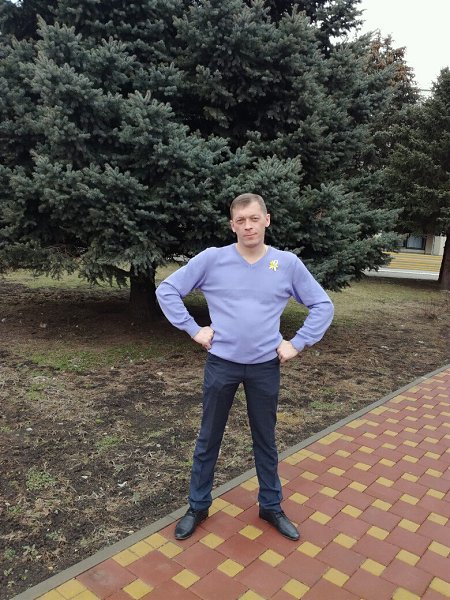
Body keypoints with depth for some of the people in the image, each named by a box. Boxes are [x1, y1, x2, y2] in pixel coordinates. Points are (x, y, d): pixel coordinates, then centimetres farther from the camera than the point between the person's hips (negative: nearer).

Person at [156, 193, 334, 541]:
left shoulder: (288, 263, -3)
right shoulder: (211, 259, -8)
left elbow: (323, 306, 5)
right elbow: (167, 290, -1)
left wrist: (298, 344, -3)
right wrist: (194, 330, -6)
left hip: (266, 367, 1)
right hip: (221, 364, -1)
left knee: (266, 441, 17)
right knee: (208, 440, 13)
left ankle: (271, 506, 38)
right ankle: (198, 507, 34)